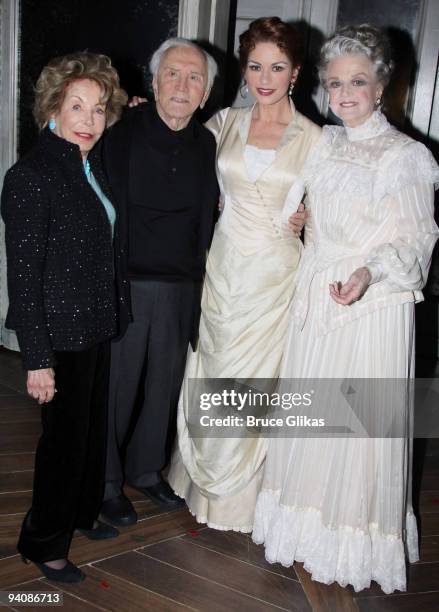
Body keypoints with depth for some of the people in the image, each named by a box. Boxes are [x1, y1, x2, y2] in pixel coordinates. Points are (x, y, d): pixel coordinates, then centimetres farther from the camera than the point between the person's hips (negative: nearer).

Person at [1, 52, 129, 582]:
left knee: (93, 425, 20)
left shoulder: (92, 166, 6)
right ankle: (43, 543, 28)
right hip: (60, 333, -7)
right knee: (65, 435, 6)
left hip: (98, 325, 8)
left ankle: (82, 513, 42)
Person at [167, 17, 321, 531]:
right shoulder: (225, 123, 5)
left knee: (255, 383, 7)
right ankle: (204, 479, 35)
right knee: (212, 377, 12)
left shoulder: (313, 138, -2)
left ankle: (240, 494, 31)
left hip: (274, 276, -2)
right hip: (223, 267, 3)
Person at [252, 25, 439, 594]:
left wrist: (369, 273, -26)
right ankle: (309, 521, 32)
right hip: (316, 298, 6)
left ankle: (358, 538, 24)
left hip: (373, 306, -6)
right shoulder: (323, 144, 10)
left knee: (361, 421, 3)